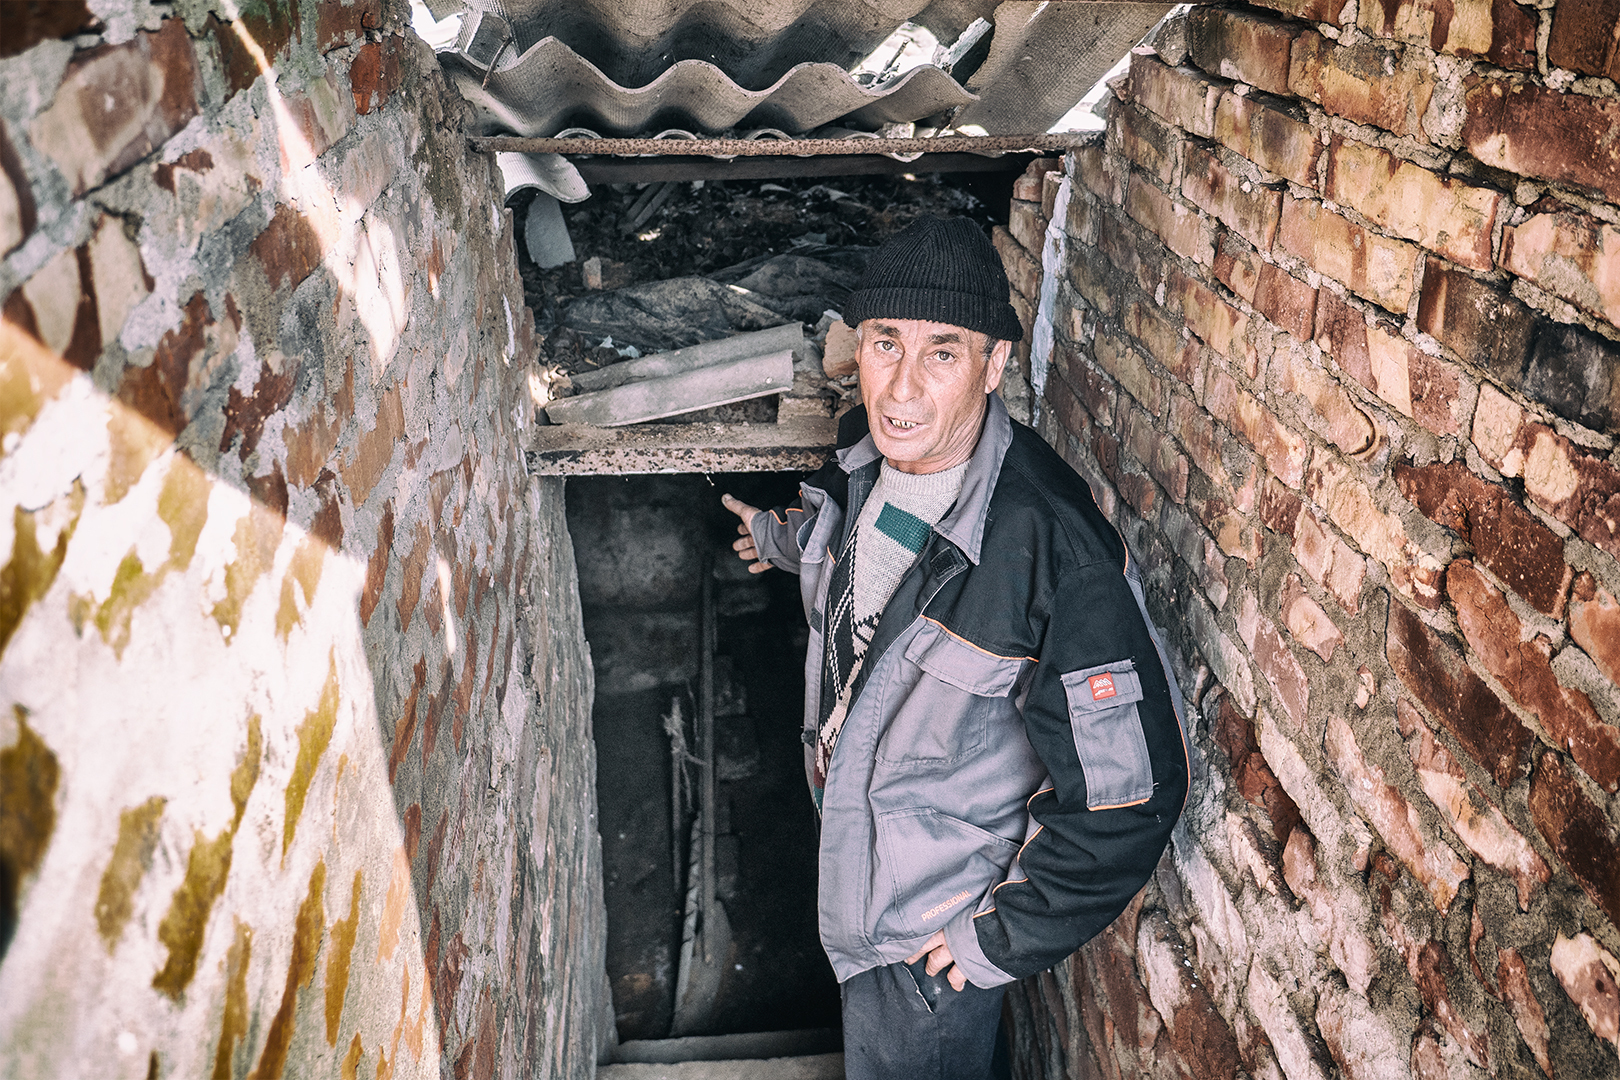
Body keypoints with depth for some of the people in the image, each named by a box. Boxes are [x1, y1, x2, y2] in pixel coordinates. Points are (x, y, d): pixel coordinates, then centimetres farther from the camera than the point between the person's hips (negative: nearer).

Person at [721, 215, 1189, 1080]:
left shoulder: (1056, 553, -36)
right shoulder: (865, 453, -12)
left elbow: (1130, 794, -29)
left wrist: (1002, 940, -19)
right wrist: (784, 538, 35)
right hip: (849, 840, 7)